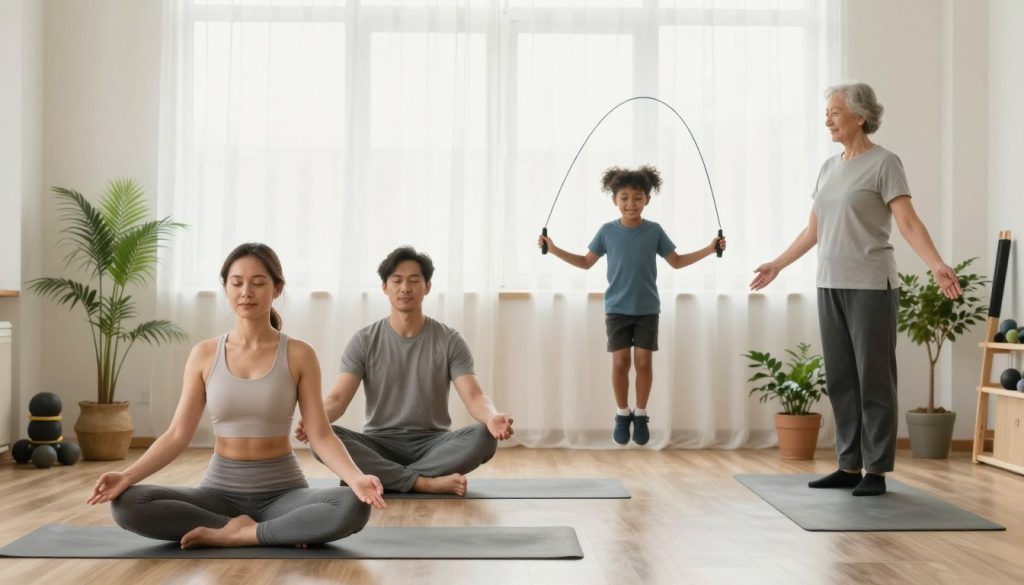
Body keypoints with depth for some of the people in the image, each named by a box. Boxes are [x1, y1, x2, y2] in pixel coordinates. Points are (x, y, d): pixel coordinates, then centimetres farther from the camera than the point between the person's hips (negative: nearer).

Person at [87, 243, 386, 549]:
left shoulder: (299, 355, -4)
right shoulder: (204, 354, 1)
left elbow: (321, 434, -8)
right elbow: (178, 434, -1)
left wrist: (355, 478, -28)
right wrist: (127, 475, -18)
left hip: (282, 492, -2)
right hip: (221, 490, 2)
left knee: (353, 507, -33)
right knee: (126, 504, -25)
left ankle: (232, 535, -20)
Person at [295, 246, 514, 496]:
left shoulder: (450, 341, -1)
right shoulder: (364, 341, 0)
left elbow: (474, 396, -12)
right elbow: (338, 397, -10)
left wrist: (492, 417, -37)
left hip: (433, 445, 0)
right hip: (379, 445, 0)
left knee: (485, 437, -31)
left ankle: (379, 478, -28)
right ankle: (425, 482, -32)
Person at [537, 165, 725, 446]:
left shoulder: (654, 231, -2)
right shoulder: (607, 231, -2)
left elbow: (676, 261, 9)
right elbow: (586, 262, 8)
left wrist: (709, 249, 1)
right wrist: (554, 249, 0)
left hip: (647, 309, 0)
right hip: (617, 308, 0)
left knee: (643, 361, 0)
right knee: (620, 362, -1)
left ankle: (641, 415, 15)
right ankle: (622, 414, 15)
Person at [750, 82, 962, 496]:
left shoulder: (884, 163, -5)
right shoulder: (829, 167, 14)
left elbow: (908, 222, -13)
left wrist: (936, 265, -27)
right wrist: (778, 264, 23)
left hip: (871, 287, -7)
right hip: (830, 287, 7)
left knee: (873, 377, -2)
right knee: (840, 378, 8)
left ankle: (876, 470, 4)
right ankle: (849, 466, 15)